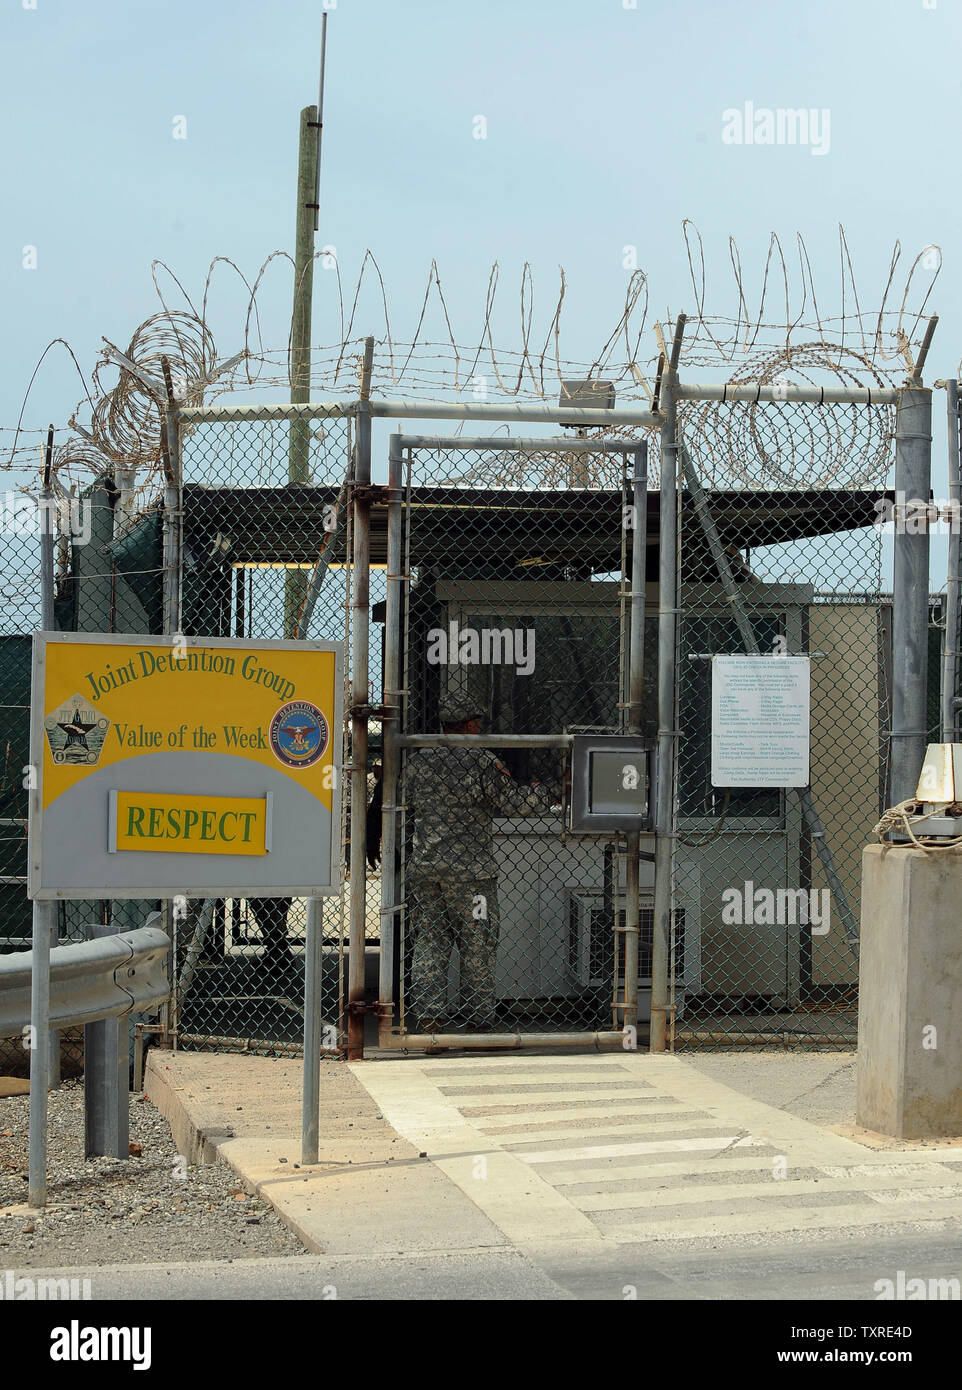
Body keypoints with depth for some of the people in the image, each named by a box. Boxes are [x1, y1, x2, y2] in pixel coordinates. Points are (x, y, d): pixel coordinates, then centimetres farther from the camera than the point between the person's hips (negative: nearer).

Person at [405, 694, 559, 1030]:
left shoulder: (417, 760, 6)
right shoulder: (481, 762, -9)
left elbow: (405, 805, 15)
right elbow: (513, 800, -8)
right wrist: (548, 794, 6)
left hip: (424, 865, 4)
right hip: (470, 869, -4)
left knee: (428, 940, 9)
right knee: (477, 942, 5)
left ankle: (428, 1013, 6)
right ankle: (478, 1014, 10)